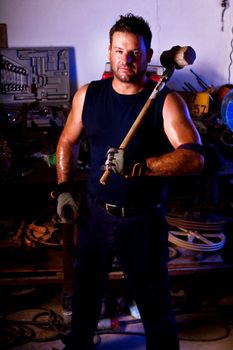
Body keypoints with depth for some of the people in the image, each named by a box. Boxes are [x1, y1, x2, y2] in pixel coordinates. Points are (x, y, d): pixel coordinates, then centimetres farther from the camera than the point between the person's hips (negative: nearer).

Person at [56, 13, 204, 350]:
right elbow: (67, 142, 11)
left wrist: (137, 166, -36)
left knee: (155, 303, 11)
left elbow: (194, 157, -25)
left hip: (143, 220, -4)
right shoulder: (88, 95, -1)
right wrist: (64, 190, 2)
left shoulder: (166, 101, -13)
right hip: (94, 213, 4)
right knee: (85, 293, 24)